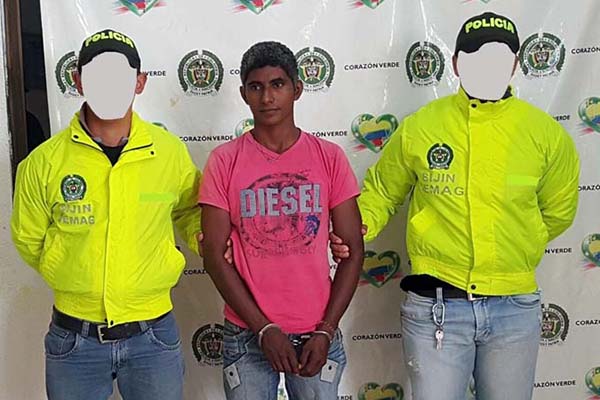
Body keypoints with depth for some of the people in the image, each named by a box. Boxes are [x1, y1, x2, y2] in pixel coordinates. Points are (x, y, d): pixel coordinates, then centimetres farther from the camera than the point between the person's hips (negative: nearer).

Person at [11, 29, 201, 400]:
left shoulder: (171, 151, -6)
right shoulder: (45, 160, -7)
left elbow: (189, 209, 13)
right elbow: (29, 240, 7)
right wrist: (76, 278, 5)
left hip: (153, 333, 0)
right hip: (74, 337, 0)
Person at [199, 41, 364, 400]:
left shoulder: (329, 157, 0)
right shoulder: (224, 161, -2)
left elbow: (353, 250, 0)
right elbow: (215, 255, -4)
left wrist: (326, 331, -7)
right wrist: (265, 329, -10)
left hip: (317, 335, 1)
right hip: (247, 336, 0)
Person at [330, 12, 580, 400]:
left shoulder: (545, 133, -1)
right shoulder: (419, 127, -4)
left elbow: (557, 213, 13)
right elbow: (381, 193, 8)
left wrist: (513, 249, 10)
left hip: (514, 309, 2)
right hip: (436, 308, -1)